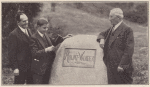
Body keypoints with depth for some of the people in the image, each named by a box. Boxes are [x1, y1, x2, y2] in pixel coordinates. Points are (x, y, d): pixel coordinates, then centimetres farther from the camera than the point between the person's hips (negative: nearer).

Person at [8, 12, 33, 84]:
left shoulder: (28, 30, 8)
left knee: (31, 83, 16)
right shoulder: (13, 34, -17)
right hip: (21, 66, -8)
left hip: (30, 65, 8)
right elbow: (11, 53, -16)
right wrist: (15, 68, -17)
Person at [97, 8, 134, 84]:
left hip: (121, 67, -8)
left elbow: (129, 50, -15)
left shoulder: (127, 30, -11)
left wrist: (122, 65, -19)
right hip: (111, 65, 8)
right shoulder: (111, 29, 13)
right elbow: (103, 34, 32)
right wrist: (101, 39, 6)